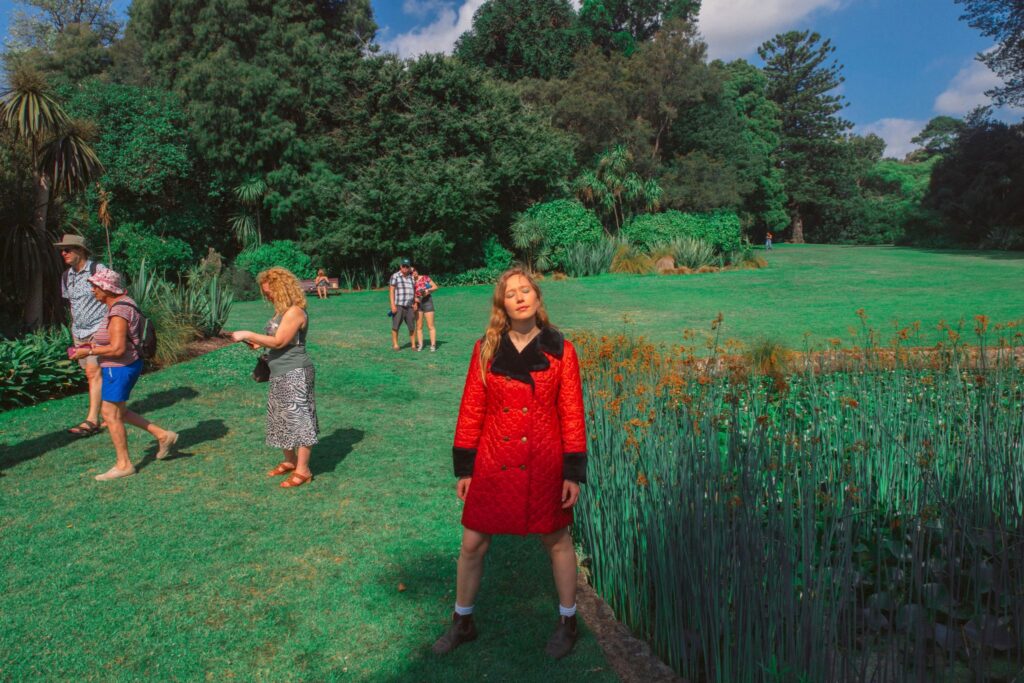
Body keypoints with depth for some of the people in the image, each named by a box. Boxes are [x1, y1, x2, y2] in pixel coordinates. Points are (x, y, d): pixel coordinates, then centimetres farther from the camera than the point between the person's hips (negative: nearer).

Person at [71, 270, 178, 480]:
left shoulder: (118, 312, -22)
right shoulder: (122, 303, 10)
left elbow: (117, 349, -26)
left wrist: (88, 352, -15)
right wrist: (94, 346, 11)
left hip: (119, 369, -10)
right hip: (123, 367, 10)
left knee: (111, 415, 1)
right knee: (117, 412, 19)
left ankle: (124, 465, 12)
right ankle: (162, 435, 20)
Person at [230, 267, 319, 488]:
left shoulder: (294, 312, -18)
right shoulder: (283, 311, 14)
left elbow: (279, 342, -20)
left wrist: (248, 335, -15)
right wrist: (259, 343, 5)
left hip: (295, 374, -11)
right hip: (281, 374, 11)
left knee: (298, 419, -5)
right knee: (283, 419, 17)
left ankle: (302, 470, 1)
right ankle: (289, 461, 30)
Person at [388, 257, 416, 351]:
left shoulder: (412, 277, 15)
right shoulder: (395, 276, 1)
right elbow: (391, 291, -4)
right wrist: (392, 305, -12)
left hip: (410, 306, 4)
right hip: (398, 306, -4)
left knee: (412, 327, 2)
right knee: (395, 326, -1)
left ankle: (413, 345, 9)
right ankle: (395, 345, 6)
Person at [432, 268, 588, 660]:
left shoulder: (560, 350, -6)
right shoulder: (485, 349, -3)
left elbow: (572, 414, -4)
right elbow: (471, 410, 1)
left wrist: (573, 473, -6)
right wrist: (463, 468, 0)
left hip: (544, 465, -1)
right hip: (493, 464, 2)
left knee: (557, 542, 14)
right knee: (473, 544, 10)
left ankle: (567, 623, 36)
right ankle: (462, 623, 33)